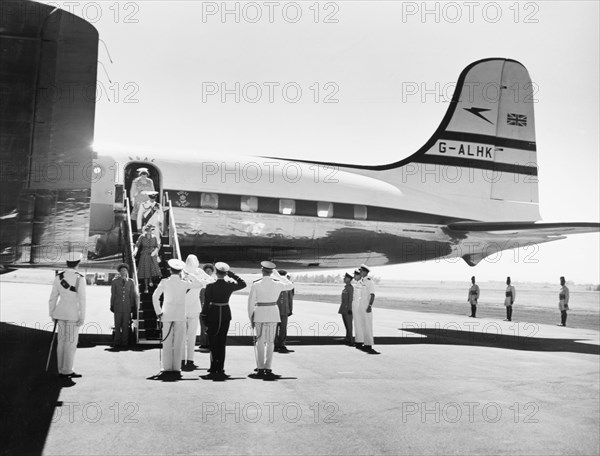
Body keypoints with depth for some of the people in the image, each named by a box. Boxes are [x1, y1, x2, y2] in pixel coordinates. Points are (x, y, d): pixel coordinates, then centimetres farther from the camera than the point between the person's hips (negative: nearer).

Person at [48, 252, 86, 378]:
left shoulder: (58, 277, 1)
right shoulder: (80, 278, -15)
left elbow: (53, 297, 5)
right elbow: (82, 299, -18)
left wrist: (52, 314, 15)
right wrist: (82, 317, -13)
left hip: (60, 312, 6)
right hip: (73, 314, -6)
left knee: (61, 341, 12)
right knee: (71, 343, 2)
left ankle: (61, 370, 17)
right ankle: (67, 371, 5)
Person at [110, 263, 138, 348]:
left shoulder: (131, 282, 7)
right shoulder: (115, 281, 5)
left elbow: (133, 295, 10)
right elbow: (113, 294, 7)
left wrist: (134, 305, 7)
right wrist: (112, 305, 5)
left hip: (127, 306, 0)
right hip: (118, 306, 0)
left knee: (126, 325, 1)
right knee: (117, 324, 0)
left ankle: (124, 342, 7)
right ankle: (117, 342, 8)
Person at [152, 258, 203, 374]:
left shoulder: (164, 282, -3)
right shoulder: (184, 283, -2)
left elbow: (155, 297, -9)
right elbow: (199, 284, 12)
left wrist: (158, 312, -2)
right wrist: (189, 276, 14)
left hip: (166, 315, 0)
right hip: (180, 315, 0)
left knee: (167, 342, 5)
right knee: (178, 342, 4)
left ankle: (167, 366, 4)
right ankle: (176, 367, 3)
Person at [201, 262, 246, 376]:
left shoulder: (210, 286, -13)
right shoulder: (230, 285, -6)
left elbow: (206, 303, -10)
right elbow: (243, 284, 12)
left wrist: (204, 319, -1)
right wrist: (232, 275, 7)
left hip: (213, 315, -2)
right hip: (225, 315, 2)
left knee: (213, 342, 8)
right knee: (222, 342, 10)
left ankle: (214, 368, 9)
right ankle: (220, 368, 12)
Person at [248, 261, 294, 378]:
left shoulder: (256, 285, -8)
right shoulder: (277, 284, -3)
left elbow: (251, 303, -5)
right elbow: (290, 286, 17)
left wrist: (251, 319, 5)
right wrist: (278, 275, 19)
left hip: (259, 313, -2)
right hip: (273, 314, 2)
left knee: (260, 342, 6)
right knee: (270, 342, 10)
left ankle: (260, 369, 4)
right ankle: (267, 368, 10)